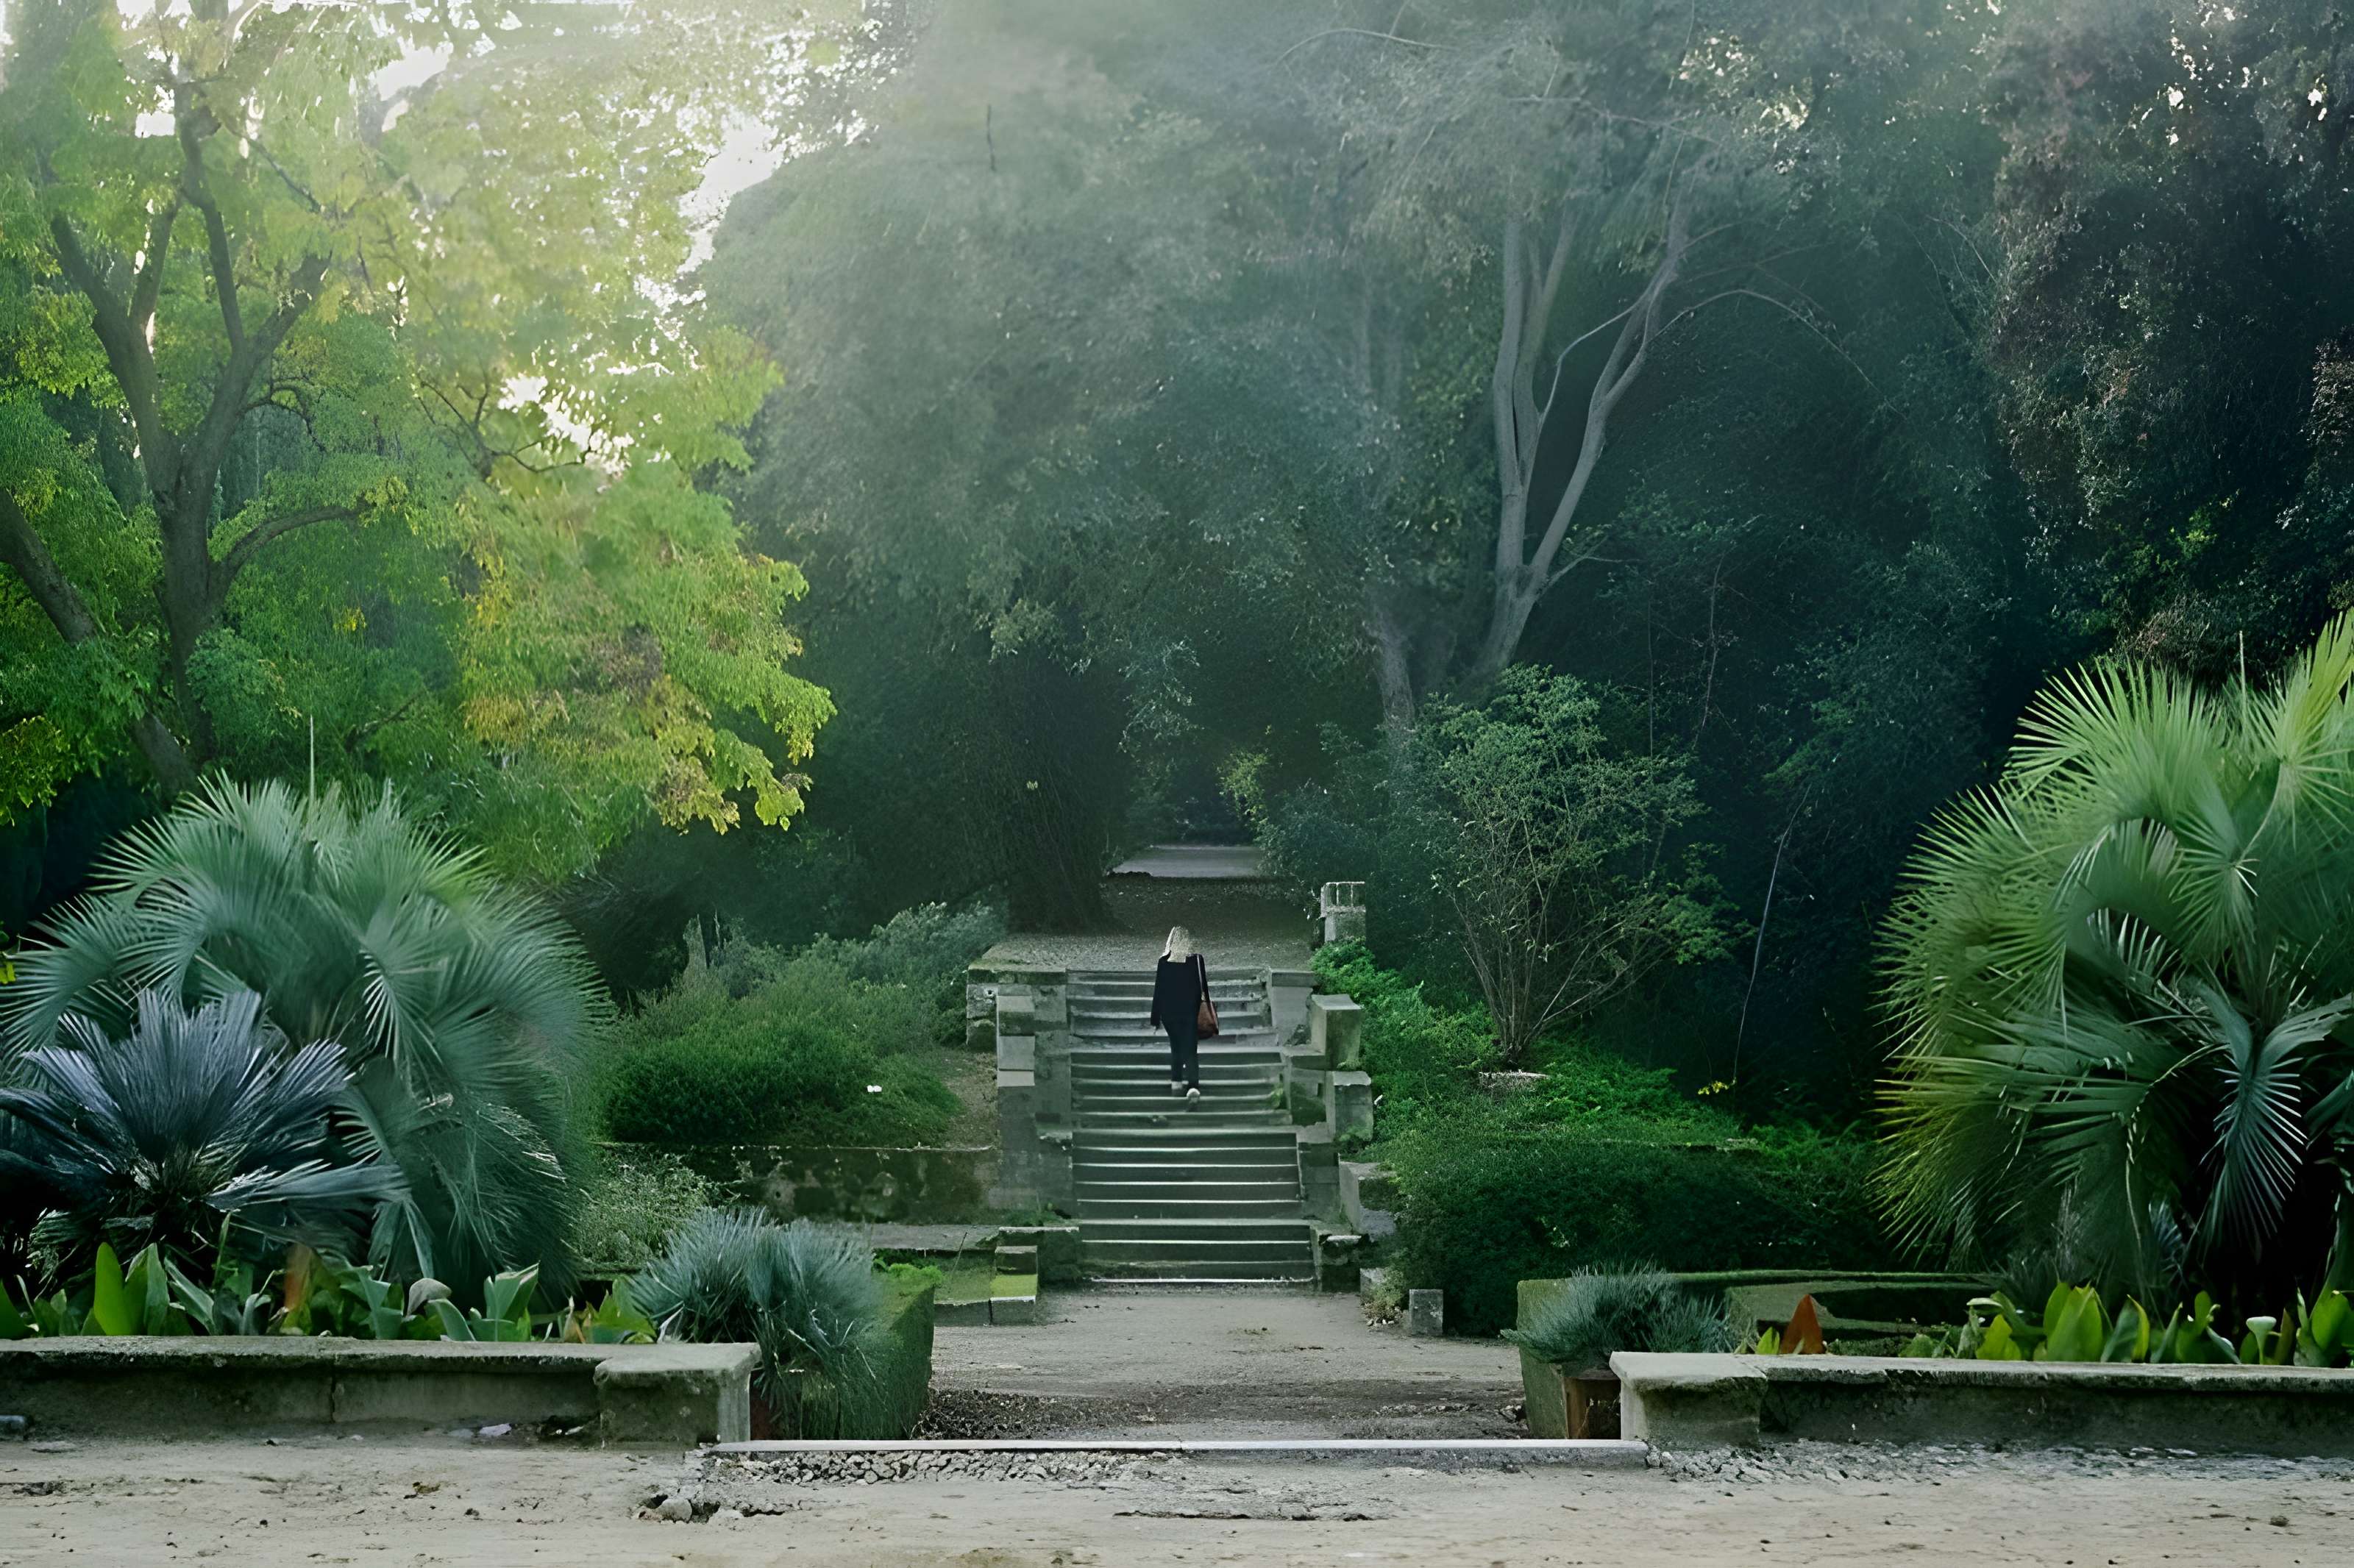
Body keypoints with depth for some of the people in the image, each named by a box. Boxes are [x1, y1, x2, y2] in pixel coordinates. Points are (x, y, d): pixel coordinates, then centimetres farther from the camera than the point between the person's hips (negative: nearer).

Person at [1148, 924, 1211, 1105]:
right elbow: (1204, 988, -1)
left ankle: (1176, 1082, 24)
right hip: (1191, 1013, -1)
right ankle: (1193, 1087, -18)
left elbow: (1158, 991, -2)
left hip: (1169, 1013, 1)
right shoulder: (1197, 960, -6)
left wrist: (1156, 1018, 5)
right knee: (1191, 1050, -3)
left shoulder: (1164, 962, -5)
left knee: (1176, 1048, 21)